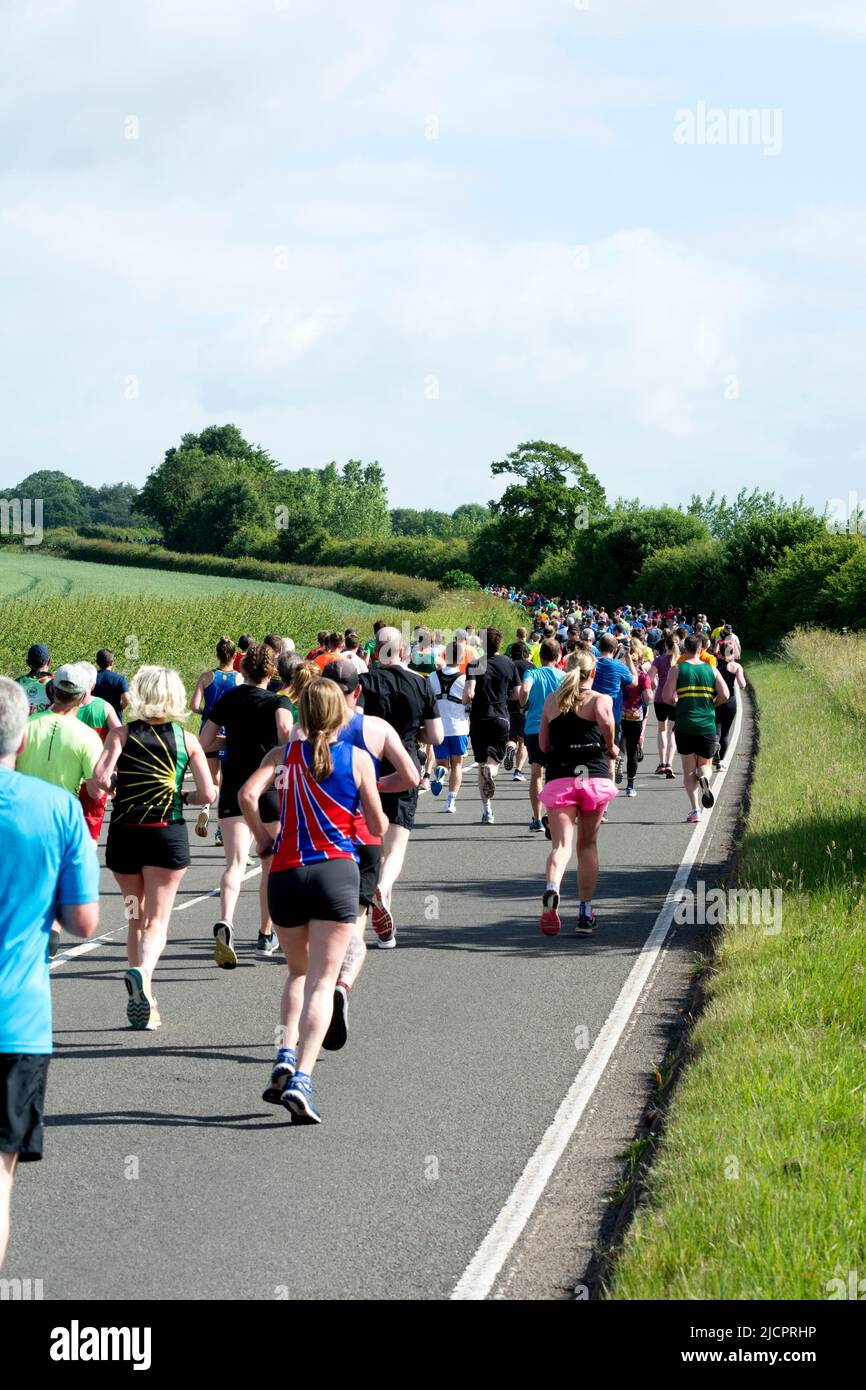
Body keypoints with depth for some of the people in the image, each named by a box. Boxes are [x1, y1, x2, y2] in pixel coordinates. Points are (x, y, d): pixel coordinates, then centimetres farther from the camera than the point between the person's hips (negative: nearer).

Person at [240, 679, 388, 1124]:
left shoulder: (282, 756, 7)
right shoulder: (358, 759, 3)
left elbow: (248, 795, -9)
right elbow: (378, 828, 3)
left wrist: (263, 838, 7)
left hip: (285, 874, 2)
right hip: (337, 871, -2)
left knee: (298, 972, 22)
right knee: (321, 980, -3)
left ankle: (286, 1053, 1)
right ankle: (302, 1077, -18)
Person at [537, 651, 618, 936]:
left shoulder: (552, 700, 13)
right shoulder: (600, 699, 2)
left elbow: (543, 744, 14)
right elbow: (605, 719, -22)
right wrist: (611, 747, -5)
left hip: (559, 778, 1)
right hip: (594, 776, -1)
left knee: (561, 844, -8)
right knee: (588, 845, 14)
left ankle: (552, 888, -41)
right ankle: (585, 915, 16)